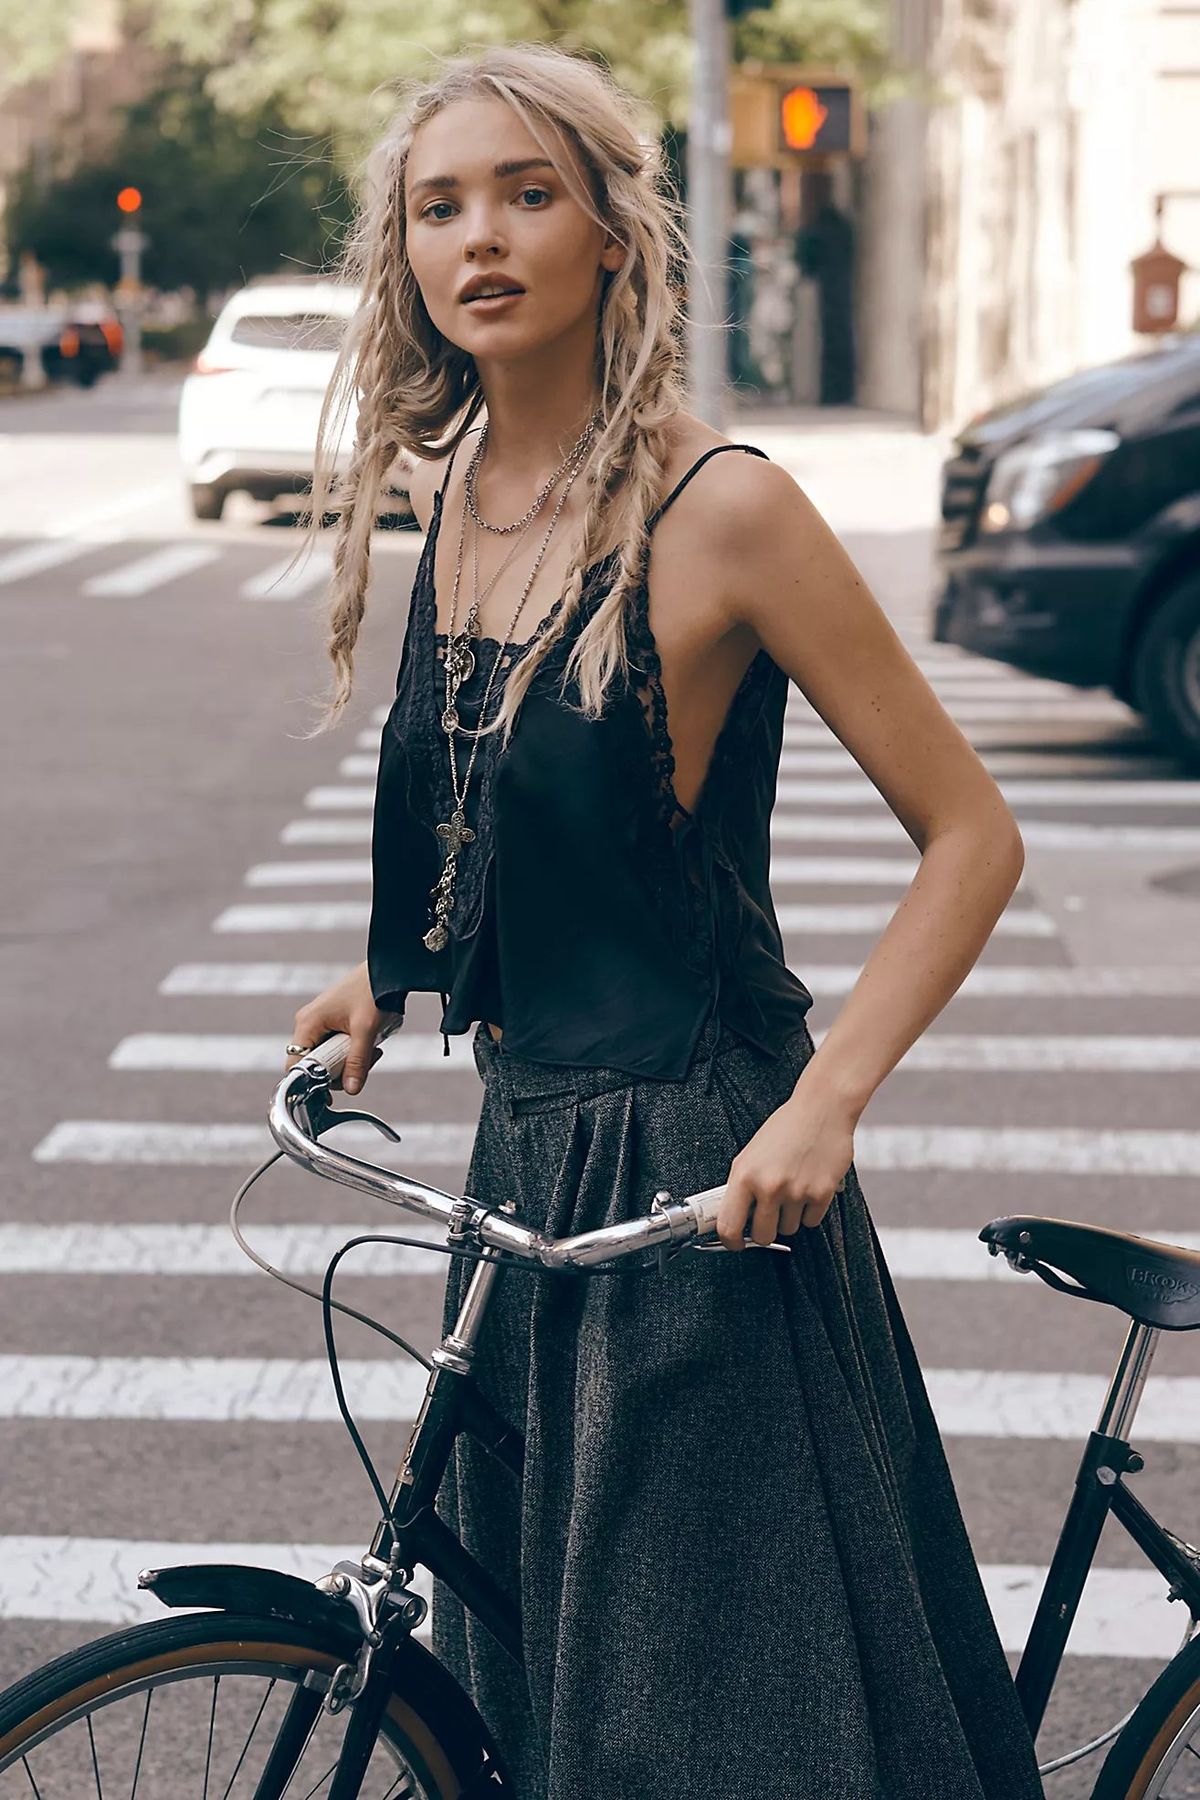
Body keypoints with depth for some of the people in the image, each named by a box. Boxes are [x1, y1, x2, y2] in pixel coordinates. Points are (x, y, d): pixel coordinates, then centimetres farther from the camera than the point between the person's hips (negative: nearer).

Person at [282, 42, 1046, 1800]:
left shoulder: (718, 507, -16)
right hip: (524, 1145, 7)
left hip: (698, 1171, -7)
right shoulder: (457, 492, 5)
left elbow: (970, 833, -15)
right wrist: (390, 972, 15)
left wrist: (822, 1105, -24)